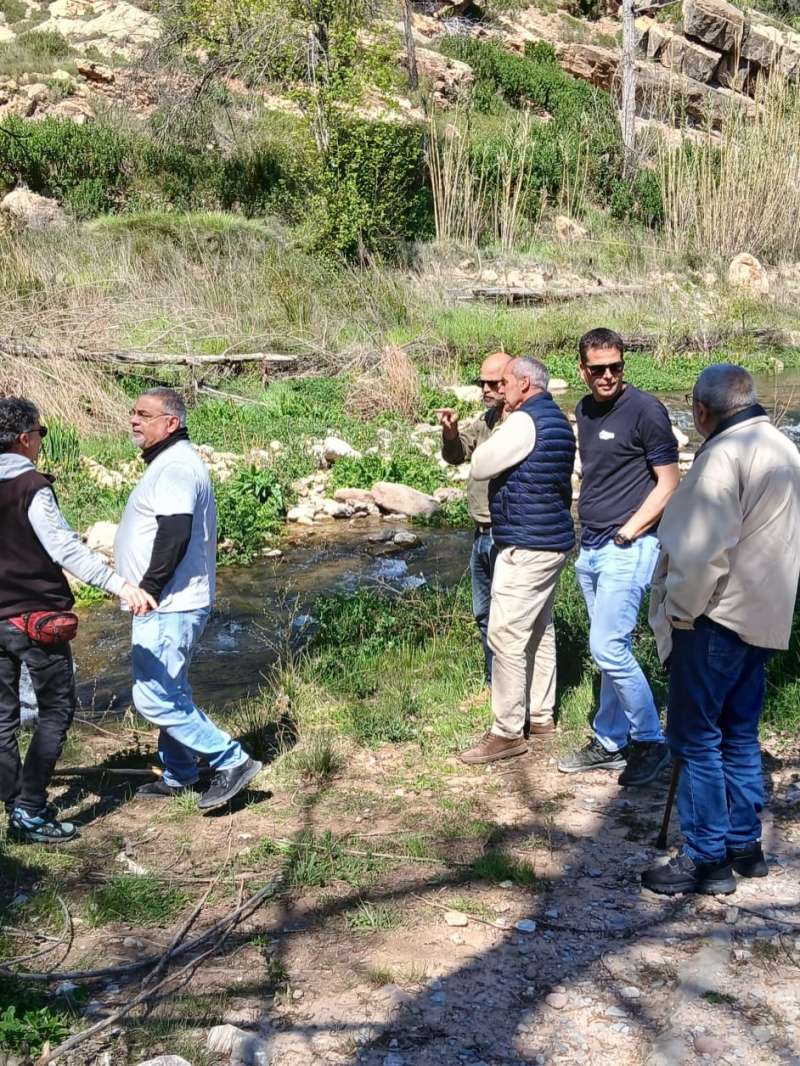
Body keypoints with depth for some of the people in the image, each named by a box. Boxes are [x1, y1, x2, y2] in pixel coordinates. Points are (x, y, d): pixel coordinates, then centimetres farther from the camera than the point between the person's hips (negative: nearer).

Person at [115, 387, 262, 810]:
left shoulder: (175, 468, -18)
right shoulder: (170, 463, 16)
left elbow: (174, 538, -27)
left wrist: (146, 590, -20)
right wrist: (146, 592, 18)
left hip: (168, 607, -11)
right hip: (167, 605, 11)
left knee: (154, 697, -10)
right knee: (169, 692, 19)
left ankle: (232, 761, -3)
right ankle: (178, 776, 32)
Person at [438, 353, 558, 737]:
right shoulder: (486, 420, 12)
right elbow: (455, 456, 14)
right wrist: (451, 433, -3)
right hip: (484, 535, 10)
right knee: (486, 616, 21)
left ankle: (540, 714, 1)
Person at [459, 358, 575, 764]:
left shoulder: (524, 421, -17)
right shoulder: (558, 419, 15)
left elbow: (480, 466, -12)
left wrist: (489, 445, 5)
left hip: (524, 547, -10)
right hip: (553, 542, 10)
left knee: (506, 636, -7)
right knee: (536, 633, 18)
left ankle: (507, 732, -3)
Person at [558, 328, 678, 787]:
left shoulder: (646, 410, -12)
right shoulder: (585, 410, 10)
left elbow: (668, 484, -11)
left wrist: (626, 533, -13)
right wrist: (589, 527, 12)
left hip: (628, 548, -7)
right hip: (591, 547, 7)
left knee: (609, 648, -11)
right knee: (613, 648, 14)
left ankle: (652, 743, 5)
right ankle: (610, 742, 23)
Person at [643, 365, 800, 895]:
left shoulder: (724, 454, -19)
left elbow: (704, 550, -24)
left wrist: (680, 611, -11)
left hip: (718, 618, -9)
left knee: (697, 738, -1)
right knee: (739, 736, 17)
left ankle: (706, 859, 5)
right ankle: (744, 845, 26)